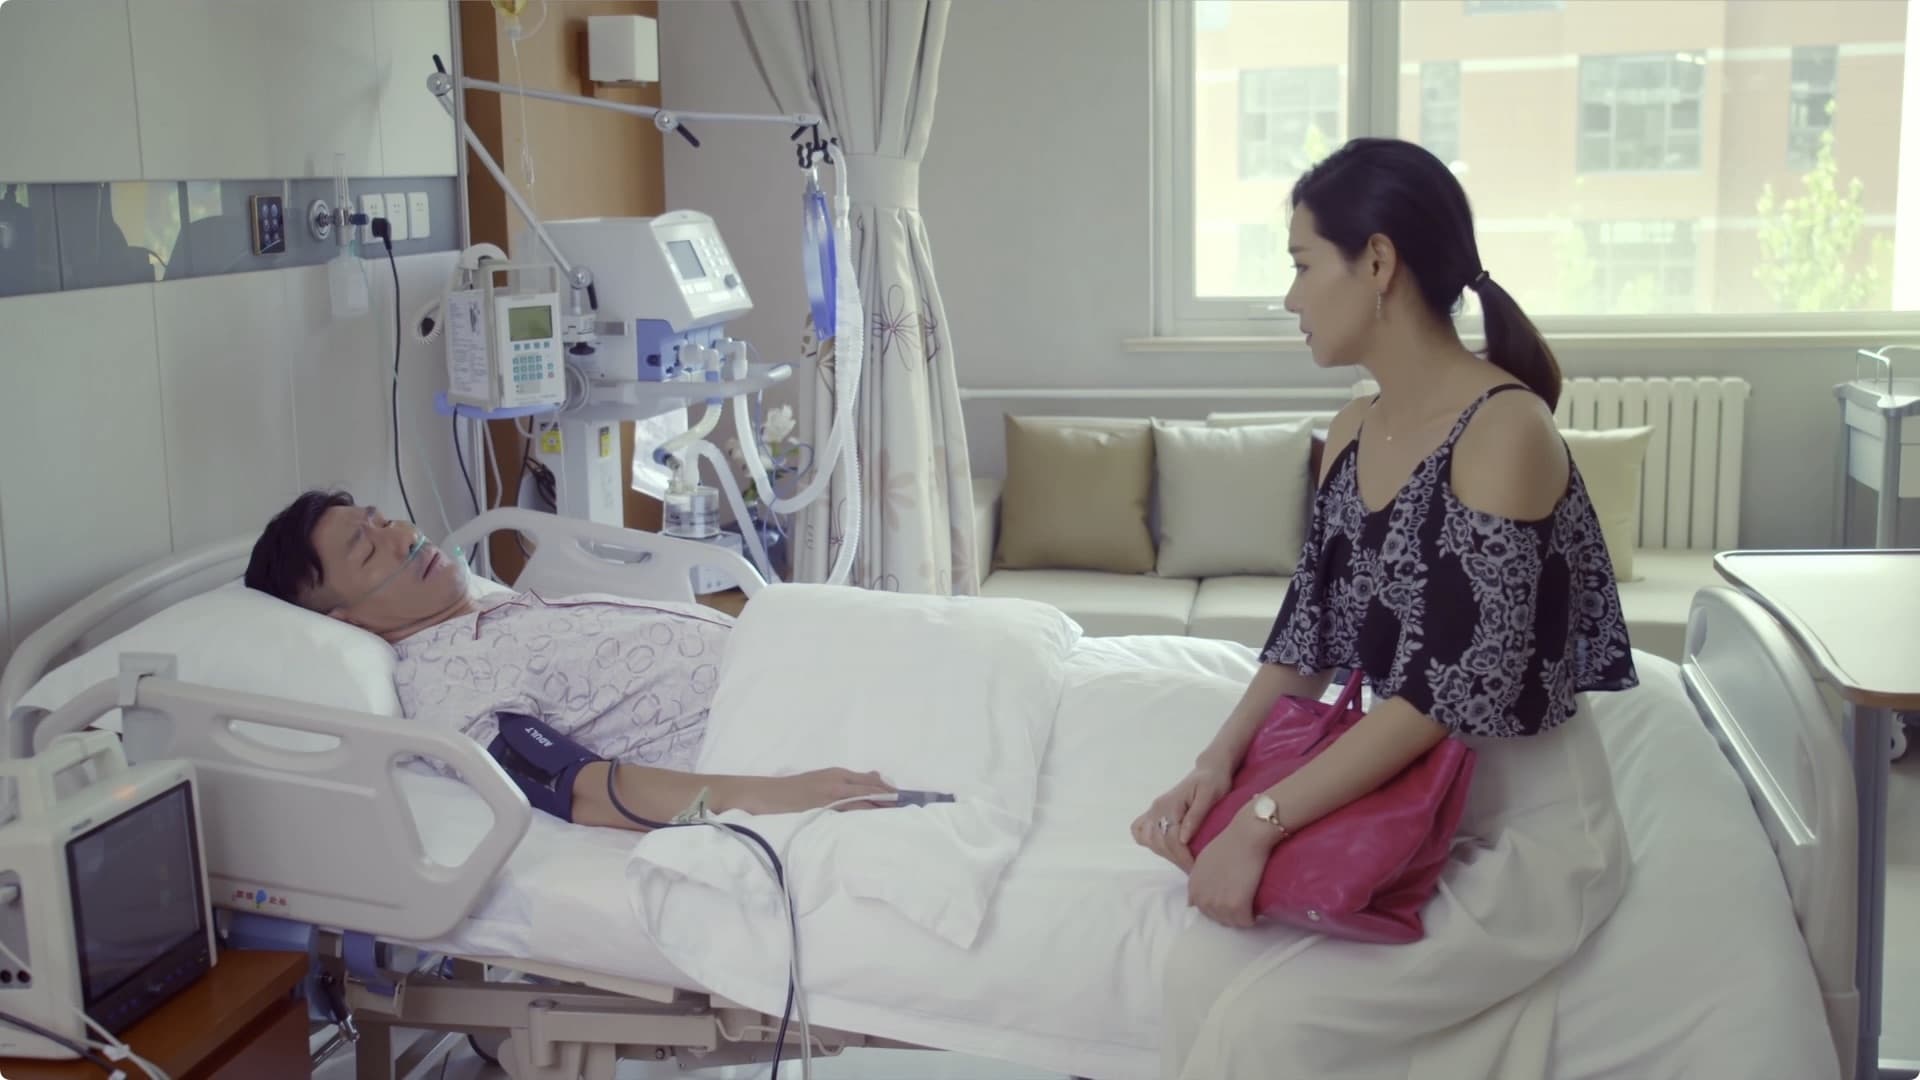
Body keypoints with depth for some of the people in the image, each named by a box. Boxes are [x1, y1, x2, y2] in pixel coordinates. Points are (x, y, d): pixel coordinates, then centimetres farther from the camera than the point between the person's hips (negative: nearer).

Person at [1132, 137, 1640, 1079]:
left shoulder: (1504, 428, -20)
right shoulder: (1351, 433, 6)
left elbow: (1453, 689, -25)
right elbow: (1311, 635, 7)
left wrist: (1263, 821, -26)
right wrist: (1218, 761, -10)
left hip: (1524, 824, -6)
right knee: (1201, 972, -15)